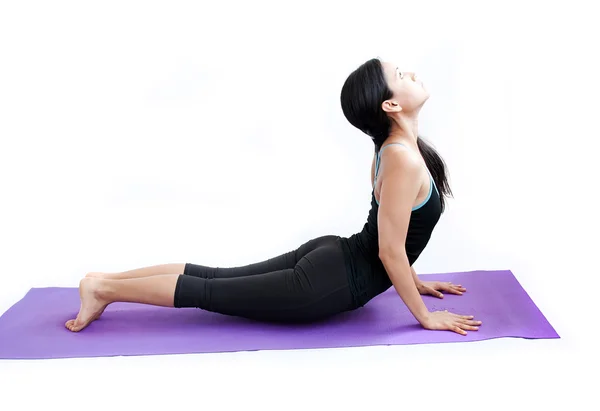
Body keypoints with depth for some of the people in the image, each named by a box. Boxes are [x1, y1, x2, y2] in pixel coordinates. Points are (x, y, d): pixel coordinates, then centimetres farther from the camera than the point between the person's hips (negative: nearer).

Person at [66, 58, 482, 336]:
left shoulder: (395, 148, 7)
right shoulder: (403, 159, -24)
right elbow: (390, 251, -21)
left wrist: (413, 280, 22)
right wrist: (424, 315, -11)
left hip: (332, 256, 9)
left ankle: (107, 280, 17)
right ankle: (104, 288, 9)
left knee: (218, 277, 12)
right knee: (213, 291, 1)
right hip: (330, 283, -9)